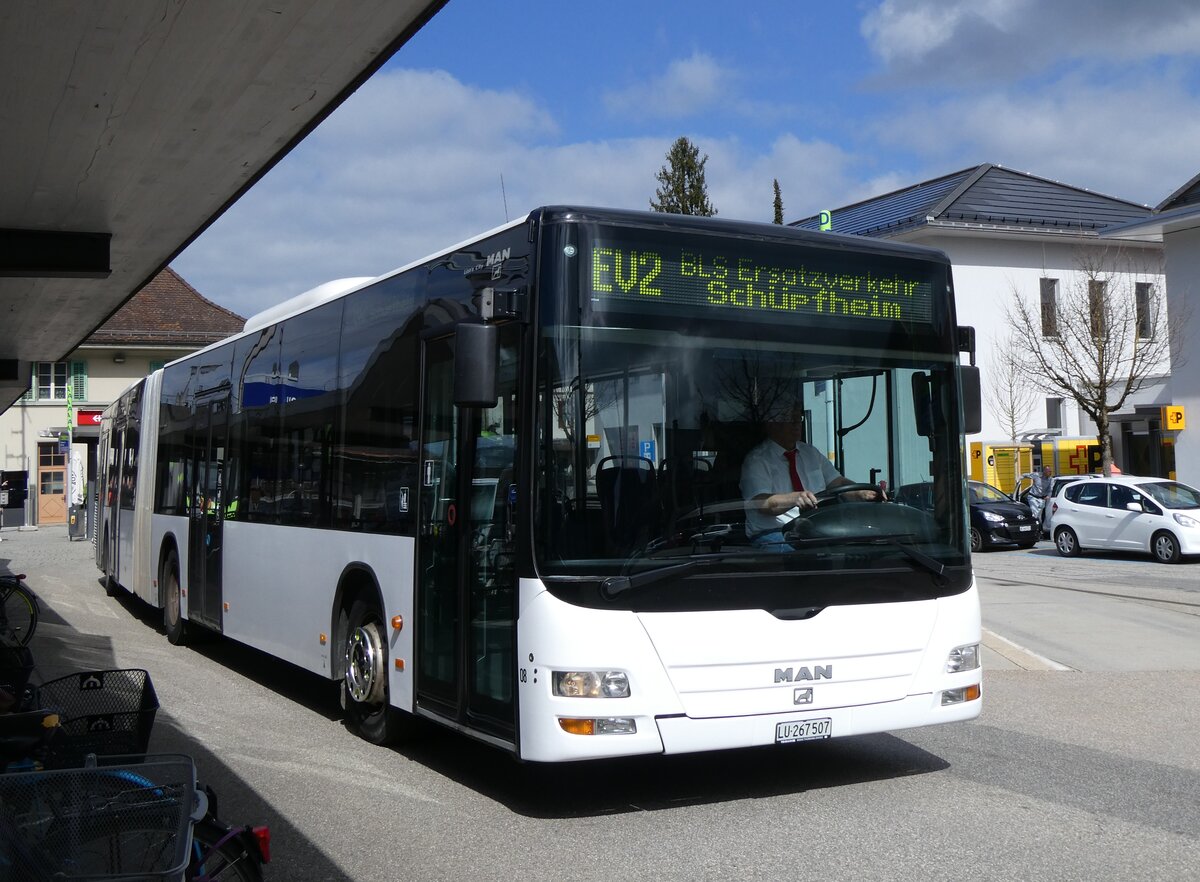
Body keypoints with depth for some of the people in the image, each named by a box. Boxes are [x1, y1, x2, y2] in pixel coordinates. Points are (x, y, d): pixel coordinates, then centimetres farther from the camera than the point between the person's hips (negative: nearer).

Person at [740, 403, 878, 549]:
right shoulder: (757, 460, -4)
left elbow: (838, 483, 10)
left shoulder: (811, 453, 19)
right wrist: (796, 498, -37)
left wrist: (862, 493, -12)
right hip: (774, 535, -6)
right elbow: (763, 503, -19)